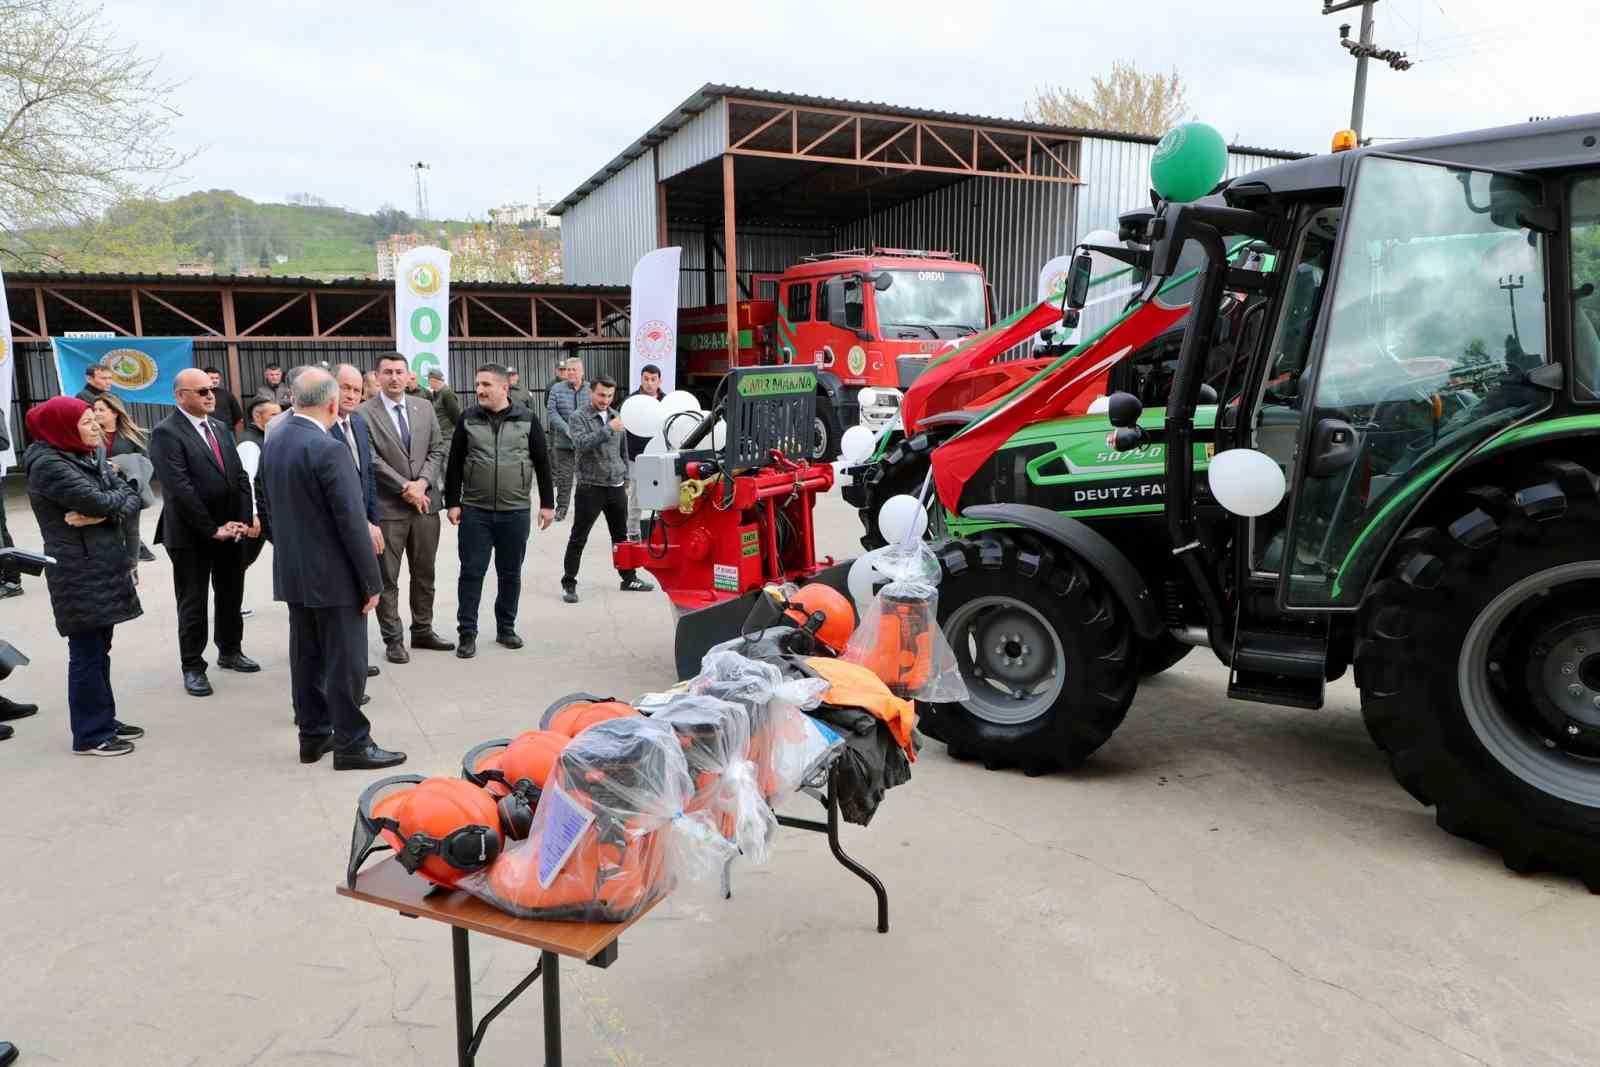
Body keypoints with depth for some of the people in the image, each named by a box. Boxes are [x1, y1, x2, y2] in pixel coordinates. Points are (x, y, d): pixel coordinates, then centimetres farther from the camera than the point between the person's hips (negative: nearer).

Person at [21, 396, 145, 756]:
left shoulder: (90, 456, 12)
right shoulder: (48, 465, -14)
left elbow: (132, 498, 3)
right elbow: (98, 500, -24)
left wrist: (104, 513, -16)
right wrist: (120, 497, -3)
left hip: (104, 567, 8)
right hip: (79, 574, -8)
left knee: (99, 648, 15)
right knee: (86, 652, -2)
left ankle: (103, 720, 25)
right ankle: (90, 734, 6)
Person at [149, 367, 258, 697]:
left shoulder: (220, 428, 11)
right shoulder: (166, 433, -12)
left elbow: (239, 477, 8)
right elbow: (180, 489, -19)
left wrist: (244, 520, -4)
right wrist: (212, 529, -17)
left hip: (231, 529, 6)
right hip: (191, 534, -6)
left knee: (232, 596, 16)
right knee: (193, 603, 5)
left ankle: (230, 651, 33)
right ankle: (193, 666, 16)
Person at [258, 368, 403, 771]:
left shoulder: (273, 443, 5)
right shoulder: (329, 449, -21)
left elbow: (270, 507, 13)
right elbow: (352, 522, -20)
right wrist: (372, 581, -13)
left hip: (292, 572, 8)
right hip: (334, 575, -8)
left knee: (306, 657, 15)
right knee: (345, 661, 1)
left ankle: (313, 734, 25)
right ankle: (351, 744, 8)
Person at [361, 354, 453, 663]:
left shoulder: (424, 407, 8)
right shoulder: (365, 412, -6)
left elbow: (437, 449, 5)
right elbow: (372, 459, -12)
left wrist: (422, 483, -9)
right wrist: (405, 488, -15)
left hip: (426, 502, 5)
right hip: (387, 506, -4)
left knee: (425, 573, 13)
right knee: (387, 578, 4)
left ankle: (422, 631, 25)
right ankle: (393, 639, 13)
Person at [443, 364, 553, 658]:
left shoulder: (527, 419, 0)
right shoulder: (467, 419, 2)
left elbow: (542, 463, 4)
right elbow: (455, 463, 5)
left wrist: (546, 504, 3)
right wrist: (452, 502, 0)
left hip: (515, 511, 0)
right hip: (474, 511, 0)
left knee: (510, 573, 10)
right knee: (472, 572, 1)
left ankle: (506, 628, 24)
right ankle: (467, 633, 10)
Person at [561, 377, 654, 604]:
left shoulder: (616, 417, 12)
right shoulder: (578, 418, -6)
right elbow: (581, 444, -24)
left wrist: (625, 480, 18)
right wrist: (608, 429, -28)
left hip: (616, 487, 5)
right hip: (590, 487, -5)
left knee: (621, 535, 15)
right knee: (578, 538, 0)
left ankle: (629, 578, 25)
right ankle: (568, 583, 7)